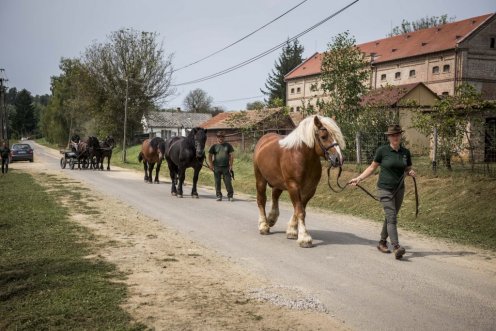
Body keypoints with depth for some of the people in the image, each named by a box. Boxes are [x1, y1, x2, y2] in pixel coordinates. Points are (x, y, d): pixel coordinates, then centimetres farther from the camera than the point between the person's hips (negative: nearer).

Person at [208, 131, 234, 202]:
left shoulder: (228, 145, 6)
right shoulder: (214, 146, 6)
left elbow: (231, 156, 5)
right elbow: (210, 156, 7)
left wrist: (231, 165, -3)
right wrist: (211, 165, -4)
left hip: (226, 167, 0)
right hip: (217, 167, 1)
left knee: (228, 182, -1)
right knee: (217, 182, 5)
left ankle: (230, 196, 9)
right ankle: (219, 196, 14)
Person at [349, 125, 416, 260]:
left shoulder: (405, 152, 3)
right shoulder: (382, 150, -7)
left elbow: (407, 170, 14)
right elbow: (372, 167, 3)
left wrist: (411, 173, -9)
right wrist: (358, 178, -1)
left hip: (399, 189, 5)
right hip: (385, 189, -4)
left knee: (390, 217, 15)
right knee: (392, 218, -15)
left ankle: (382, 243, 31)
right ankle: (396, 248, -23)